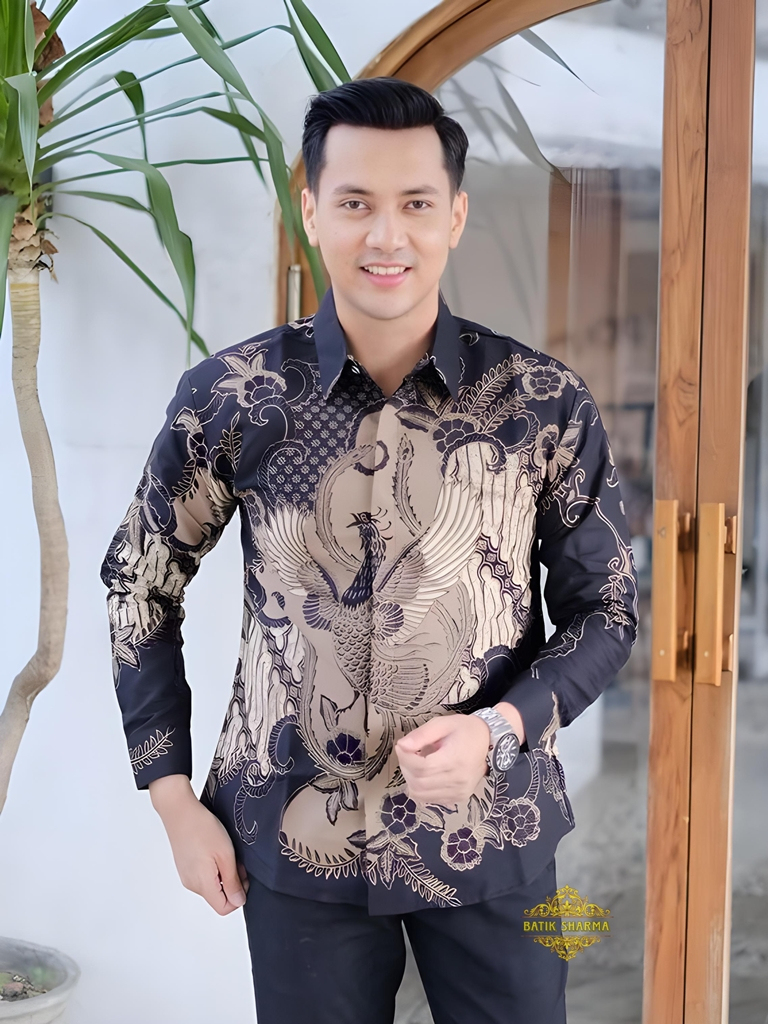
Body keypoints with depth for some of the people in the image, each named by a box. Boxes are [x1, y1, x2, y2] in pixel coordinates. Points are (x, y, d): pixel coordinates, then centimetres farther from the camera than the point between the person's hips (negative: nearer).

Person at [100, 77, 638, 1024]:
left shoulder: (546, 405, -7)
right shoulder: (230, 397, -6)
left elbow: (603, 610, 2)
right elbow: (139, 586, 5)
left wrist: (500, 727, -15)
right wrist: (175, 799, 2)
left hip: (493, 836, 0)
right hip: (297, 842, 0)